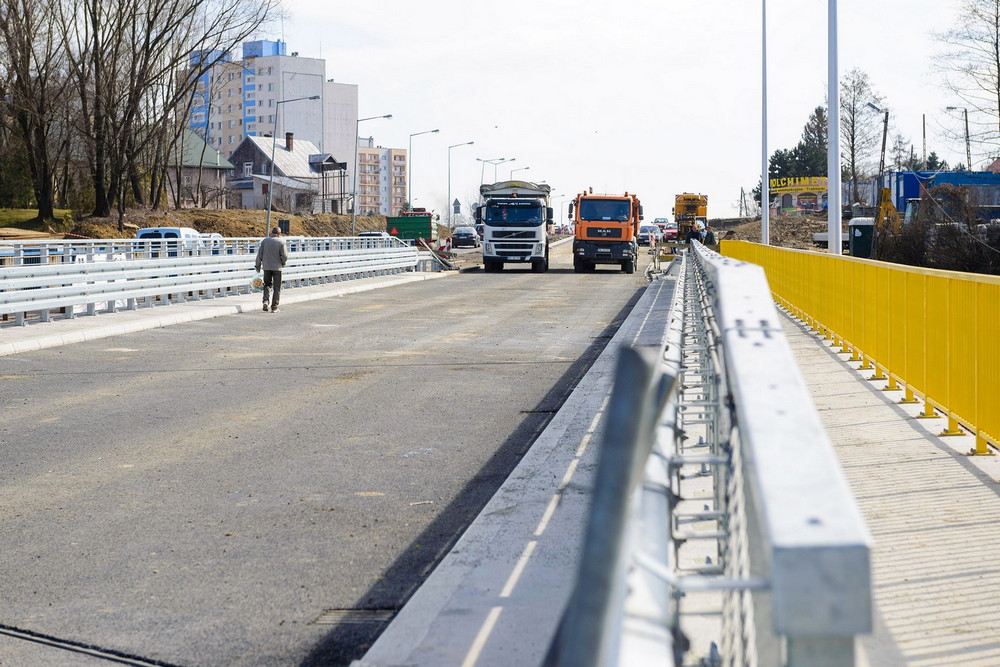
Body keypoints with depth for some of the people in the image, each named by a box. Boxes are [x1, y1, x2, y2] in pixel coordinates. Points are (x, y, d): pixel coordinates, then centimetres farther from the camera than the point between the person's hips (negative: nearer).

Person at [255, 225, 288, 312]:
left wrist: (258, 266, 8)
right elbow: (285, 256, -11)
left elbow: (259, 255, 1)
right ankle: (274, 307, 7)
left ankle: (265, 300, -7)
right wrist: (283, 263, 10)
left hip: (266, 267, 2)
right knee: (277, 288, 7)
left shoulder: (264, 241, 2)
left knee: (267, 285, 16)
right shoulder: (281, 242, -6)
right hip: (277, 267, -2)